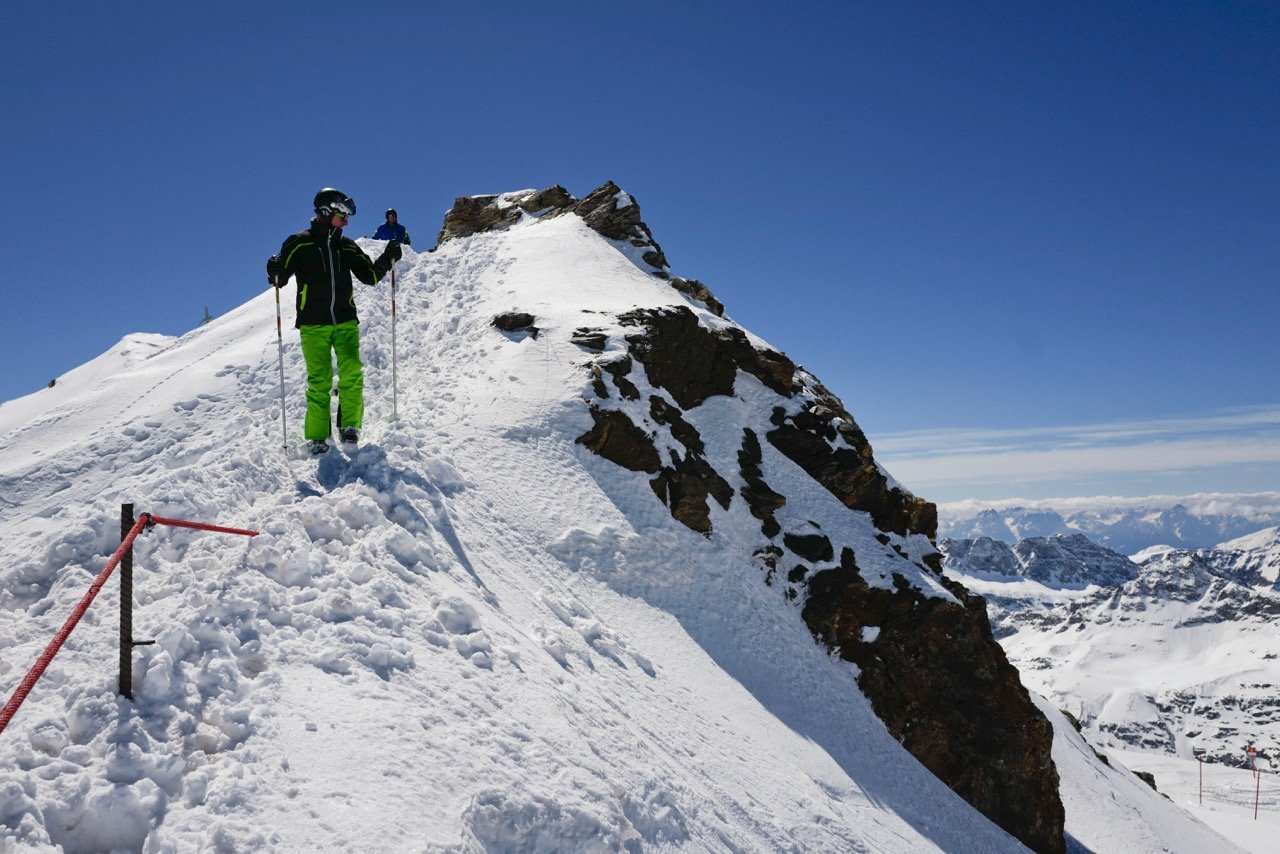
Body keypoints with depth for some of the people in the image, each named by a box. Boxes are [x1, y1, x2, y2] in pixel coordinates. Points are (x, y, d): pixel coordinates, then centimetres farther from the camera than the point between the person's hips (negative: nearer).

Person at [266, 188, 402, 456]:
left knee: (352, 372, -12)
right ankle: (317, 436, 2)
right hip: (313, 324, -3)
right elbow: (280, 278, 3)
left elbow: (370, 275, 17)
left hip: (345, 321, 3)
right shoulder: (299, 243, 4)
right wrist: (275, 273, -19)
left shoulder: (346, 246, 14)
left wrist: (387, 259, 3)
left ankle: (349, 425, 3)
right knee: (319, 381, -6)